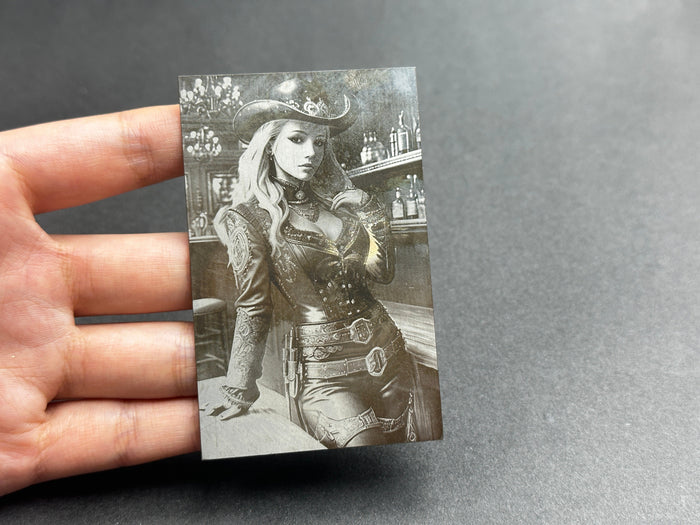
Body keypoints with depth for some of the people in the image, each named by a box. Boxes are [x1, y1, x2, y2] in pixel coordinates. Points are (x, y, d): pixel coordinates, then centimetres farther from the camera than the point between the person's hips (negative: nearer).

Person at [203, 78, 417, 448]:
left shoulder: (334, 198, 7)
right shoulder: (250, 218, -7)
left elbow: (384, 272, 7)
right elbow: (252, 310, -5)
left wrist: (371, 220, -6)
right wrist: (238, 392, -3)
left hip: (385, 349, 6)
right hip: (324, 368, -5)